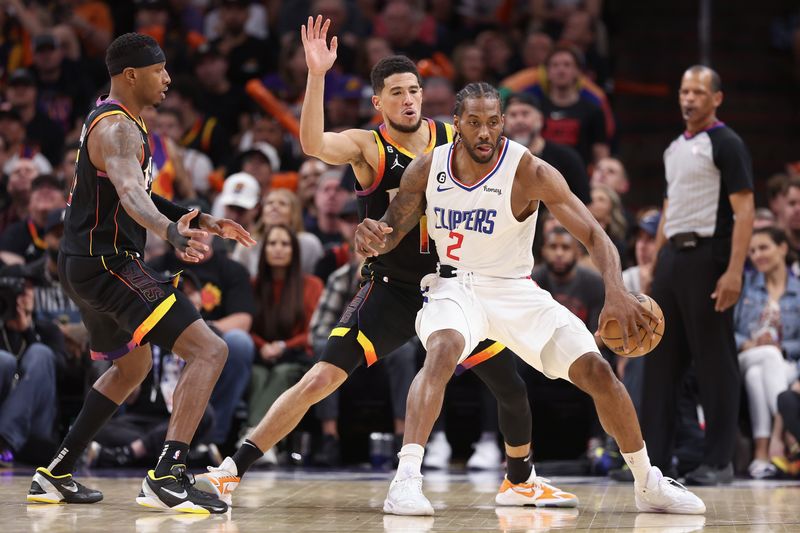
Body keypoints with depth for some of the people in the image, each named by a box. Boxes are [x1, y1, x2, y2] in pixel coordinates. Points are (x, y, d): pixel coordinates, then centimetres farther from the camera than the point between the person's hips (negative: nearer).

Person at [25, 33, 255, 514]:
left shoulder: (117, 122, 16)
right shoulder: (117, 128, -17)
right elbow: (130, 194, -37)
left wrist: (199, 221, 26)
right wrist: (173, 232, -55)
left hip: (88, 265, 11)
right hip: (108, 264, -11)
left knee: (133, 367, 30)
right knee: (209, 350, -17)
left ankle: (56, 475, 31)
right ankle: (169, 475, -26)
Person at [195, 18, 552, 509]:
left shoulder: (454, 139, 2)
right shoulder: (368, 146, -10)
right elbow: (314, 145, -31)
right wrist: (317, 75, -40)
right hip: (392, 290, -4)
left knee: (513, 389, 6)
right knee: (319, 381, -17)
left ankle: (520, 481, 33)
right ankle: (232, 470, -11)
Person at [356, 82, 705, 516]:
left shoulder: (529, 172, -18)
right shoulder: (427, 168, -9)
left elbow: (593, 235, -21)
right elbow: (390, 233, 1)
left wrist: (615, 292, -39)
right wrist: (371, 238, -26)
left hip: (514, 290, 0)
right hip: (454, 286, 0)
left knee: (597, 371, -8)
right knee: (444, 349, -35)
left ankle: (648, 484, 13)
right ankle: (406, 480, -41)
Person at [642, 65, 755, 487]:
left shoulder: (726, 144, -6)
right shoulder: (674, 148, 17)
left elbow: (744, 211, -12)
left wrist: (734, 271, -21)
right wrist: (656, 259, 17)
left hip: (707, 255, -8)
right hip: (672, 257, 8)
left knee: (714, 360, -4)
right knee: (660, 357, 7)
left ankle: (720, 461, 1)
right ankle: (655, 455, 11)